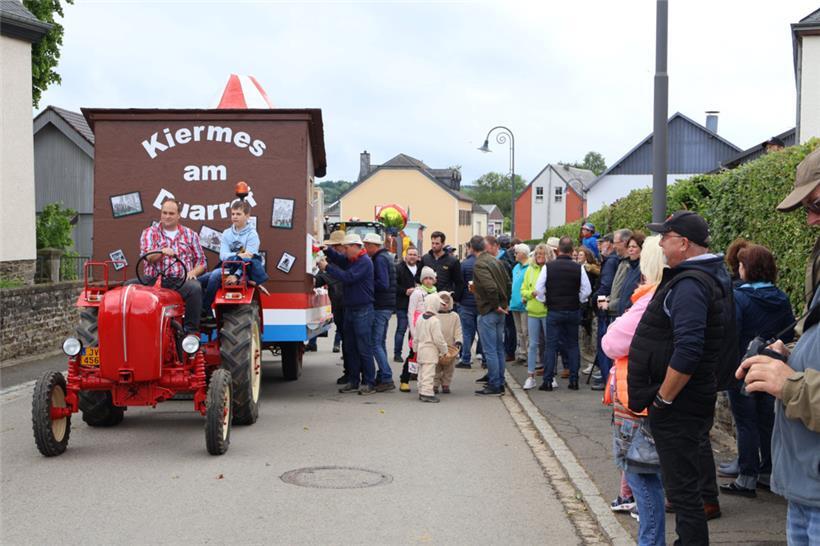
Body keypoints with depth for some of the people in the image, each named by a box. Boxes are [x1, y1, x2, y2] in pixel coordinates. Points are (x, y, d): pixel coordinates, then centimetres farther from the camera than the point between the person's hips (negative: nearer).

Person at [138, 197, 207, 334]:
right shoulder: (149, 233, 14)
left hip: (180, 281, 0)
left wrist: (193, 272, -4)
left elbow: (201, 262, 18)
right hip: (154, 280, 0)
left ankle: (191, 331, -29)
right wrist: (162, 251, -25)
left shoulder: (190, 234, 18)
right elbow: (146, 256, -4)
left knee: (195, 288, -35)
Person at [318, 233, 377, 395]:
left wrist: (327, 267, -17)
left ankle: (369, 383, -2)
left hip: (363, 310, -9)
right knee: (351, 347, 11)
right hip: (350, 309, 9)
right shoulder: (351, 260, 14)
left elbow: (348, 277, -22)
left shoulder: (364, 262, -14)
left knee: (364, 348, -6)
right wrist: (327, 250, -4)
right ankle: (353, 381, 17)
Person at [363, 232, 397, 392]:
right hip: (387, 305, 10)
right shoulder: (387, 256, 17)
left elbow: (383, 284, -22)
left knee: (376, 343, -10)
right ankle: (382, 377, 19)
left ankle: (387, 379, -12)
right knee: (380, 342, 15)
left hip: (381, 306, -10)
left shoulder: (380, 259, -14)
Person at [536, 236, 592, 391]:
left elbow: (539, 289, -5)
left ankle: (547, 381, 1)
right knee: (573, 345, 11)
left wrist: (544, 301, 11)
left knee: (551, 346, 2)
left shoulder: (548, 267, -8)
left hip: (554, 311, -1)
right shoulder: (579, 268, -5)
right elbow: (587, 290, -1)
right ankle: (574, 380, 11)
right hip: (573, 311, 1)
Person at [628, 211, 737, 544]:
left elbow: (687, 351, -31)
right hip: (701, 394, 11)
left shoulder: (689, 285, -24)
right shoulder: (714, 275, 10)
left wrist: (662, 398, -22)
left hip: (679, 402, -11)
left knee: (682, 485, -5)